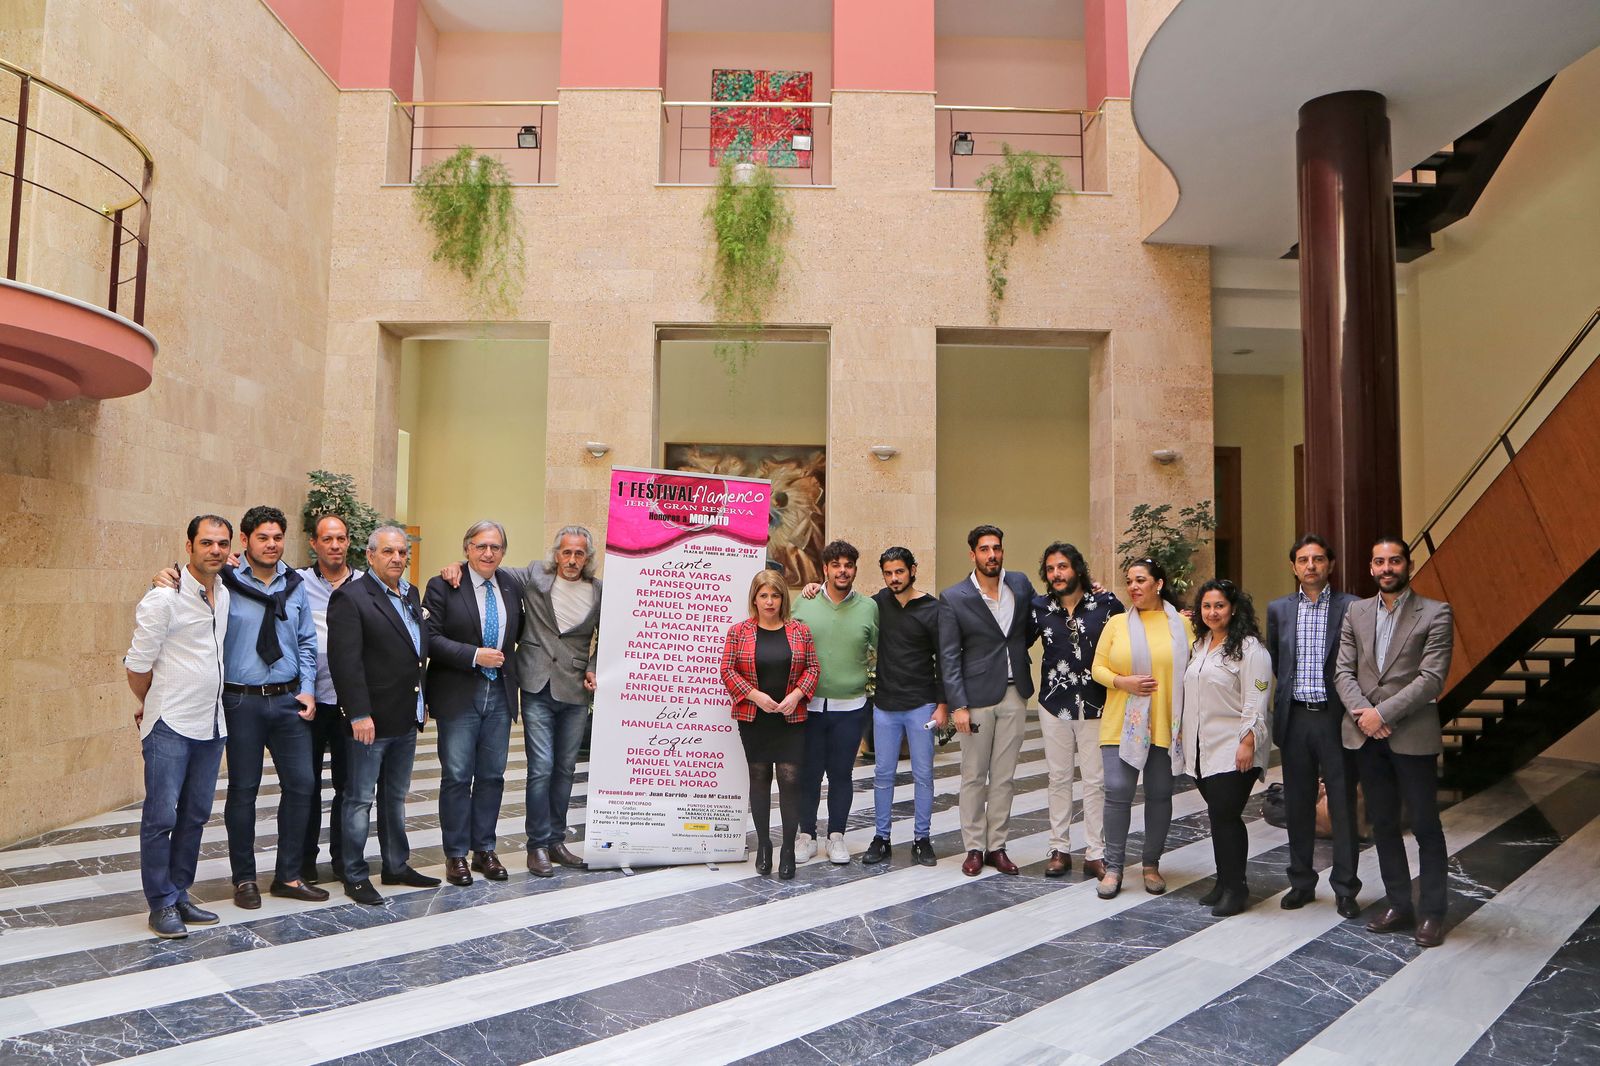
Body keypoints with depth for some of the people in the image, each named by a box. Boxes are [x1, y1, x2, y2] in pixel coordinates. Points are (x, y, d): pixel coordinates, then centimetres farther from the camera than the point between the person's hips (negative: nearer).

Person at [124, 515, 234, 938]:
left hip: (211, 724, 7)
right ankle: (161, 904, 9)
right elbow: (137, 665, -7)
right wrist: (153, 706, 6)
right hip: (170, 727, -7)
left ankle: (179, 895, 23)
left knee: (195, 815, 12)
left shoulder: (225, 595, 8)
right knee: (161, 816, -2)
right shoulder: (164, 598, -13)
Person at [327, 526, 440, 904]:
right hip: (370, 720, -8)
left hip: (406, 718, 8)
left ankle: (397, 866, 29)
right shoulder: (350, 597, -12)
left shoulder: (411, 595, 12)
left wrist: (420, 702, 11)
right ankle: (354, 876, 15)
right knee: (359, 799, 4)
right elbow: (345, 661, -18)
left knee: (396, 797, 18)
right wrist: (359, 714, -21)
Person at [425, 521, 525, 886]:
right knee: (457, 777, 3)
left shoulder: (512, 586, 7)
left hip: (500, 694, 4)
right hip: (458, 695, -4)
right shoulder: (443, 586, -6)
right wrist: (475, 656, -20)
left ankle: (484, 849, 23)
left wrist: (507, 660, 5)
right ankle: (456, 854, 15)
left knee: (492, 775, 11)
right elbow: (431, 638, -13)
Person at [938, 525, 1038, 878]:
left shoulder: (1021, 584, 2)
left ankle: (997, 846, 20)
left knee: (1004, 776, 9)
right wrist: (958, 705, -13)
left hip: (1014, 693, 3)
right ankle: (974, 848, 17)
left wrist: (1019, 653, 3)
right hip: (977, 696, -3)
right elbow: (949, 656, -8)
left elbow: (1034, 624, 20)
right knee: (974, 777, 6)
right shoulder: (953, 598, -7)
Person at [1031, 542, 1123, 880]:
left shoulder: (1105, 604, -7)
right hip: (1055, 705, 2)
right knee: (1059, 778, 11)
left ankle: (1095, 854, 12)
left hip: (1095, 706, -2)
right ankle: (1060, 849, 21)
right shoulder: (1039, 607, 0)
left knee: (1095, 781, 3)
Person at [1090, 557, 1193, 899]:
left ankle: (1152, 865, 23)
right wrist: (1122, 682, -14)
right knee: (1117, 791, -4)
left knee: (1160, 794, 8)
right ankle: (1113, 867, 8)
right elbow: (1098, 668, 5)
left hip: (1165, 725, 0)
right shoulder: (1117, 623, 5)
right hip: (1122, 725, 0)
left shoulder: (1181, 624, 3)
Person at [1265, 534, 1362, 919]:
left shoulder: (1351, 607, -2)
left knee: (1344, 805, 3)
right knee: (1298, 805, 10)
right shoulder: (1278, 609, 7)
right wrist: (1281, 704, 11)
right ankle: (1301, 883, 22)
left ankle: (1345, 888, 14)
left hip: (1336, 718, -3)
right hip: (1295, 718, 3)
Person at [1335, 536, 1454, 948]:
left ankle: (1432, 912, 17)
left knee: (1425, 826, 5)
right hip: (1366, 734, 4)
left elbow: (1432, 678, -13)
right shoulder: (1356, 612, 9)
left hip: (1412, 736, -4)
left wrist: (1382, 713, -17)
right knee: (1383, 824, 13)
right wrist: (1361, 713, -12)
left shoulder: (1435, 614, -5)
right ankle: (1398, 905, 25)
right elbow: (1343, 671, 4)